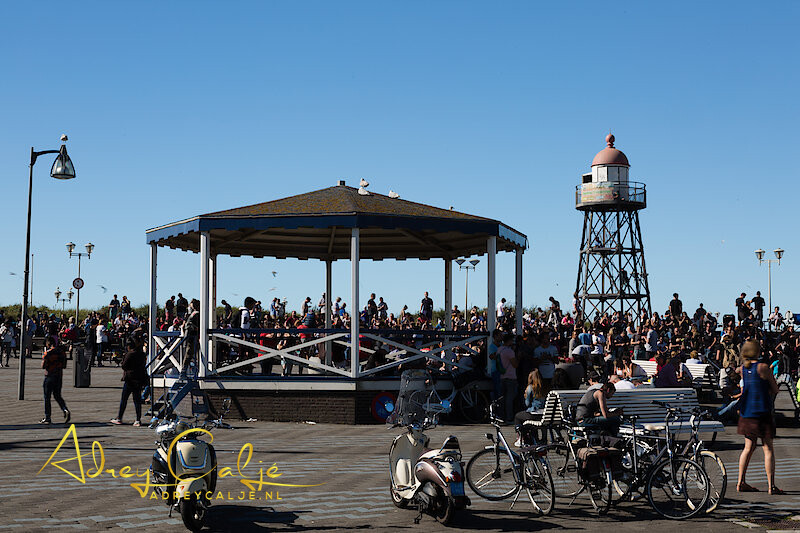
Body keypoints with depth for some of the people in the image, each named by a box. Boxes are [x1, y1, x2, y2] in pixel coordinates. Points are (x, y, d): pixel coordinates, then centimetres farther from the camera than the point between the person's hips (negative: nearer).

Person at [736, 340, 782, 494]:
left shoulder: (743, 368, 7)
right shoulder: (763, 367, -11)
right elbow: (775, 389, -3)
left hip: (746, 412, 6)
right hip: (762, 412, -6)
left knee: (749, 447, 14)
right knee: (768, 449, -1)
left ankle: (740, 482, 15)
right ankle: (771, 486, -2)